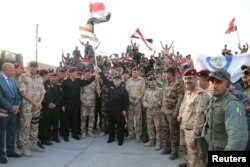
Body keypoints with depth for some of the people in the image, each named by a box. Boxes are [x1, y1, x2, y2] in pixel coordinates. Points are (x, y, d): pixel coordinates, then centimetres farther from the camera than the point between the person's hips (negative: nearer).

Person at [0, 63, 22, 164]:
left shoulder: (13, 80, 11)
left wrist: (17, 106, -4)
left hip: (14, 111, 7)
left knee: (12, 133, 14)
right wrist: (11, 107, -15)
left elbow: (17, 94, 11)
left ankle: (11, 151, 26)